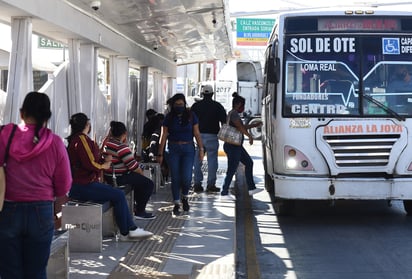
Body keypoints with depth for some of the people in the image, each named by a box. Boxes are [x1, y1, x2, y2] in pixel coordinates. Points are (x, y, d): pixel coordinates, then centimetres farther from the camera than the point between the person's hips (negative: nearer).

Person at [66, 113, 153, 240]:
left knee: (118, 194, 9)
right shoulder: (81, 139, -16)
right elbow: (90, 164, -23)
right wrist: (103, 166, -5)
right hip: (83, 186, -11)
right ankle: (125, 233, 1)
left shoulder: (76, 139, 18)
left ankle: (131, 229, 7)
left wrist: (104, 160, 5)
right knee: (119, 195, -9)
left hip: (80, 185, 11)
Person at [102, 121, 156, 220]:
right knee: (149, 184, -4)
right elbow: (132, 165, -19)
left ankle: (137, 205, 38)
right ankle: (139, 212, 3)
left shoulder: (108, 142, 6)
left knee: (138, 180, 32)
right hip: (119, 178, -10)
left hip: (108, 176, 10)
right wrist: (141, 172, -2)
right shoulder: (121, 147, -23)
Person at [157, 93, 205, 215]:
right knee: (175, 178, 1)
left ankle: (185, 197, 19)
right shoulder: (169, 118, 0)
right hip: (173, 149, 1)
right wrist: (160, 154, -1)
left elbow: (197, 133, 3)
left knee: (186, 177, -10)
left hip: (188, 149, -1)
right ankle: (176, 204, 13)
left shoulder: (191, 116, 0)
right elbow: (164, 136, 2)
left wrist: (201, 149, -3)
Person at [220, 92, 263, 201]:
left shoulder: (232, 113, 16)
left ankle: (251, 188, 21)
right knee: (231, 170, -6)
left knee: (249, 163, 16)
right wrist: (250, 136, -23)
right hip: (233, 146, -11)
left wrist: (255, 125, 26)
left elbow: (243, 127, 24)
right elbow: (240, 127, -28)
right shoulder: (234, 114, -15)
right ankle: (224, 193, 0)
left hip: (236, 146, 11)